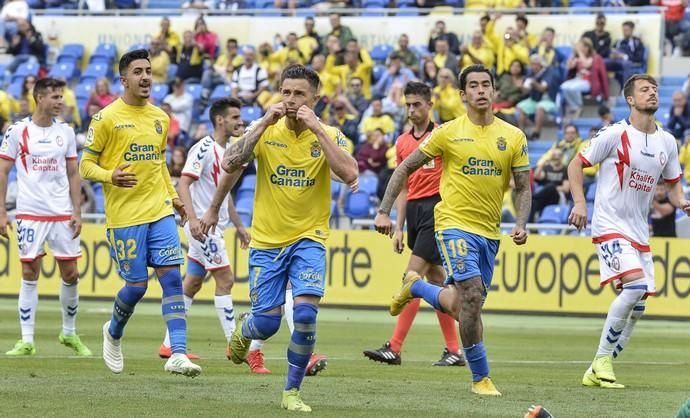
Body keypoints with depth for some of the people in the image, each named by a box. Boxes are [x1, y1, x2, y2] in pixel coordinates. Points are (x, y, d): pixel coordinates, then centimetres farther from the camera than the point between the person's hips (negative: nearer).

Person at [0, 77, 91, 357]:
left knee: (70, 274, 2)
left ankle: (69, 333, 20)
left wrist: (77, 211, 4)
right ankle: (27, 341, 2)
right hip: (30, 213, -3)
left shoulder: (66, 132, 7)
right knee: (30, 274, -3)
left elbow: (73, 174, 12)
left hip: (62, 214, 3)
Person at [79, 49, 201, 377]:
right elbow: (86, 165, -5)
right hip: (124, 215, -5)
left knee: (172, 277, -9)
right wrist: (110, 176, -25)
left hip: (159, 213, 5)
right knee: (136, 285, -1)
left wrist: (172, 196, 14)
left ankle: (178, 354, -13)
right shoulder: (107, 118, -6)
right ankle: (113, 333, 30)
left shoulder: (160, 118, 12)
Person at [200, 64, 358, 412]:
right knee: (267, 323, -1)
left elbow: (349, 175, -22)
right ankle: (243, 330, 38)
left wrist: (316, 129, -23)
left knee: (305, 313, -19)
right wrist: (264, 123, -21)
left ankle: (292, 392, -2)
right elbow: (229, 165, -17)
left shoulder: (328, 135, -4)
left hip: (308, 239, -1)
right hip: (266, 240, 1)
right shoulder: (265, 131, -3)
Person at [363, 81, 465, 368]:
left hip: (436, 207, -7)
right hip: (414, 210, 7)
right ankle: (453, 350, 12)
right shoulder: (402, 142, 15)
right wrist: (399, 228, 14)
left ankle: (395, 348, -17)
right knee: (435, 279, 8)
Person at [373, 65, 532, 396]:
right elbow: (405, 168, 3)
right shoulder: (448, 133, -4)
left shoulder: (513, 137, 4)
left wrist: (521, 224, -8)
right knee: (472, 296, -19)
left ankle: (415, 287, 41)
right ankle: (480, 378, -8)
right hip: (454, 224, -4)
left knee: (461, 306, 10)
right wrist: (384, 211, -4)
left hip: (490, 232, 4)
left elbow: (523, 187, 10)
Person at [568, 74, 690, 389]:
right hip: (610, 225, -7)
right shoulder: (615, 135, -9)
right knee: (635, 285, -25)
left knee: (636, 306, 4)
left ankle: (597, 373, 15)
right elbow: (576, 165, -2)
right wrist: (580, 203, -15)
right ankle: (602, 360, -13)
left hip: (640, 231, 7)